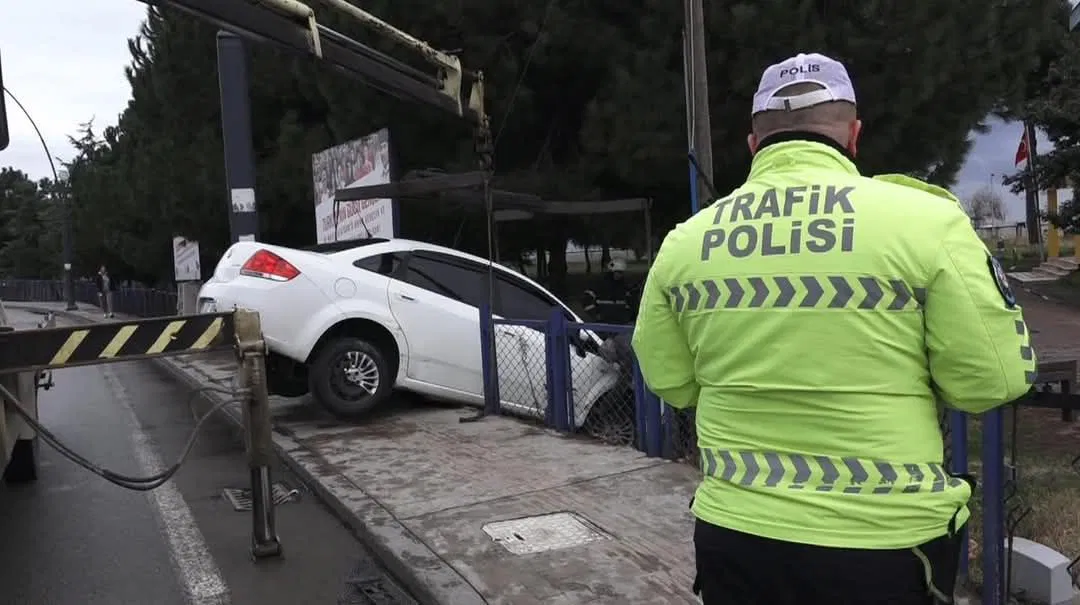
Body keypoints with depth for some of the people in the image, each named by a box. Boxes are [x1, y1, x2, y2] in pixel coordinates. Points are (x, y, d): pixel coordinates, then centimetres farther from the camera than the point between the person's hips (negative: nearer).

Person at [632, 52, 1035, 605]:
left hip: (733, 534, 3)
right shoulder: (924, 217, -13)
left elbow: (670, 381, 5)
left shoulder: (684, 240, -3)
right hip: (882, 541, -2)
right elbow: (992, 378, -9)